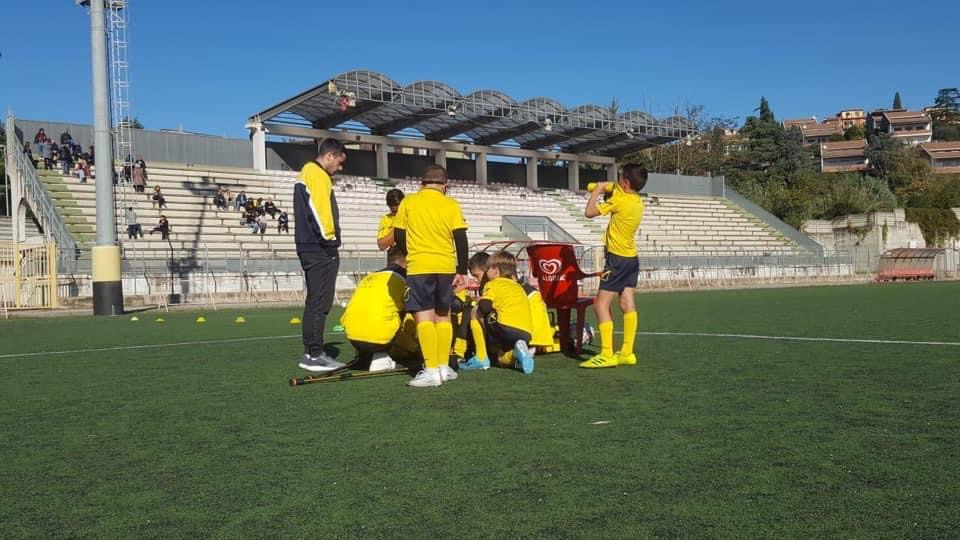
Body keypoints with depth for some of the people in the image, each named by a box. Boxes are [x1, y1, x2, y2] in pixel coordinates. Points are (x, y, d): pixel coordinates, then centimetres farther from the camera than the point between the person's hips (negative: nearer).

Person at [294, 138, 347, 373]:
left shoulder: (307, 174, 21)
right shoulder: (318, 176, -11)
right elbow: (320, 212, -20)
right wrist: (330, 240, -13)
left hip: (311, 248, 11)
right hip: (320, 249, -11)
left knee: (316, 302, 13)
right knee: (319, 303, -8)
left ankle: (312, 352, 18)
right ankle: (314, 355, -5)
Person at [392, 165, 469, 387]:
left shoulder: (408, 202, 2)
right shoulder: (451, 204, 3)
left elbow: (399, 236, 6)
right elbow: (461, 239, -2)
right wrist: (462, 270, 2)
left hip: (418, 267, -2)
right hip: (446, 266, 2)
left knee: (424, 317, -3)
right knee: (443, 316, 14)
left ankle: (432, 371, -10)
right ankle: (444, 367, 16)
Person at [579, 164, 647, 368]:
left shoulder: (619, 200, -17)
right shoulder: (638, 201, 7)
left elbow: (589, 212, -13)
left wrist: (597, 190, 0)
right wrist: (606, 190, 10)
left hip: (617, 259, -9)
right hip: (631, 259, 9)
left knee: (601, 305, -7)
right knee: (628, 305, 7)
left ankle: (607, 355, -12)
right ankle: (627, 353, 9)